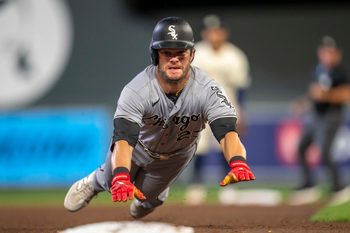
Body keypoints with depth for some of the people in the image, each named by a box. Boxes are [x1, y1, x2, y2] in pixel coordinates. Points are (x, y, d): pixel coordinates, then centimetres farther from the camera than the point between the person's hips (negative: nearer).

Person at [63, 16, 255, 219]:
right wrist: (121, 178, -70)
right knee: (112, 182, 17)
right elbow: (124, 139, -50)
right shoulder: (136, 91, -41)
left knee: (148, 194, 19)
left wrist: (238, 164, -72)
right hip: (138, 144, -1)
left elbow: (227, 131, -50)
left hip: (177, 154, 1)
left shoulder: (207, 90, -38)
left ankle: (153, 197, 57)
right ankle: (94, 183, 54)